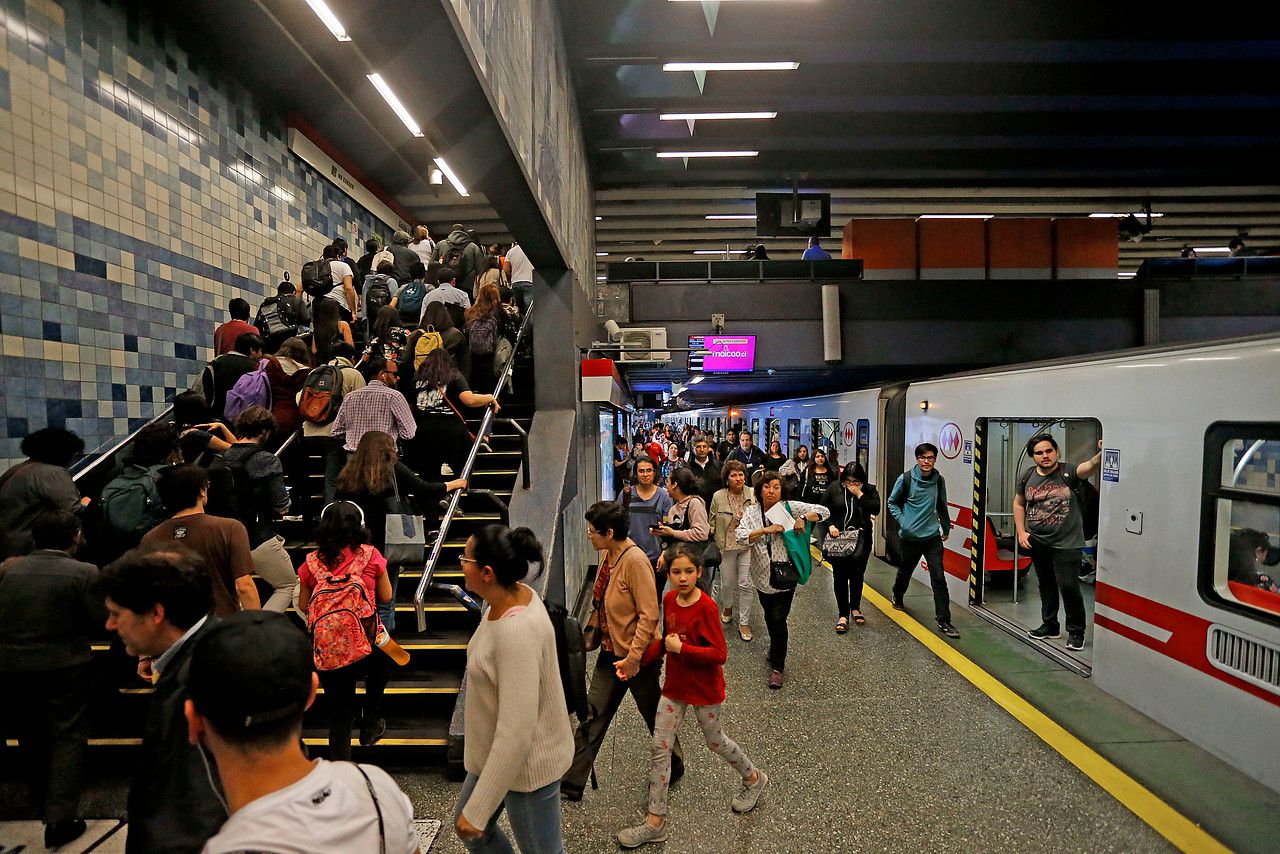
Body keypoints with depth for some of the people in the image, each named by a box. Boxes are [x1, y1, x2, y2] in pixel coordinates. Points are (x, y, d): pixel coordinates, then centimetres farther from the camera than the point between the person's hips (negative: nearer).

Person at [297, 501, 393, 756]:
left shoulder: (312, 562, 2)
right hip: (365, 644, -1)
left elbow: (303, 606, 13)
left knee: (339, 714, 17)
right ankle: (370, 724, 38)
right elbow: (386, 597, 9)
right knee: (382, 658, 35)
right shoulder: (370, 555, -3)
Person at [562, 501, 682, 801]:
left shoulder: (635, 561, -26)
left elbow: (648, 615, -26)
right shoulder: (607, 555, -1)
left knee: (654, 717, 15)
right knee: (592, 716, 11)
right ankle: (571, 784, 22)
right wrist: (595, 634, 18)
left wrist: (633, 658, -24)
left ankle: (674, 767, 41)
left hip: (638, 656, -7)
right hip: (610, 652, 7)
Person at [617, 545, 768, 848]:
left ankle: (754, 779, 46)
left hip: (705, 690, -6)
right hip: (675, 686, 6)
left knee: (715, 742, 17)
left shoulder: (706, 608, -24)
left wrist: (681, 648, -27)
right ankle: (655, 823, 19)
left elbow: (720, 654, -24)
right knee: (659, 749, 6)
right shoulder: (669, 600, -5)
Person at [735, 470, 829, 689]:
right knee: (769, 616, 20)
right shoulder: (751, 512, 0)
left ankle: (777, 666, 15)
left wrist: (803, 518, -22)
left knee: (779, 620, -3)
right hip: (762, 576, 3)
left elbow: (823, 511, -6)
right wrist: (767, 529, -24)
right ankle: (775, 650, 47)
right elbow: (741, 537, -15)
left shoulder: (789, 508, -5)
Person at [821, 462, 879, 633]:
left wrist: (859, 494, -15)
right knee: (840, 576, 2)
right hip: (838, 538, 0)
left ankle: (855, 608, 30)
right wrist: (830, 525, -9)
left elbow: (876, 509, -13)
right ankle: (843, 615, 12)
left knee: (857, 574, 8)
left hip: (861, 539, 0)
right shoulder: (834, 489, 1)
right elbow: (822, 509, 5)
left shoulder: (870, 490, 2)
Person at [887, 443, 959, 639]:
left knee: (939, 578, -7)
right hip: (910, 537, -1)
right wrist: (902, 521, -11)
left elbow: (942, 507, 16)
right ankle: (897, 597, 48)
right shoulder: (905, 479, -8)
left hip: (932, 536, 1)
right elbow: (892, 503, 2)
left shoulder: (939, 480, 2)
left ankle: (944, 621, -2)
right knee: (905, 572, 17)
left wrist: (946, 527, 24)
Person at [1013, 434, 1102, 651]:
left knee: (1068, 586, -5)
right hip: (1037, 542, 5)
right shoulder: (1028, 477, 0)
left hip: (1066, 542, -4)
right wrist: (1021, 532, 5)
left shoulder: (1067, 472, -11)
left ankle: (1076, 631, 14)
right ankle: (1050, 625, 35)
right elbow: (1018, 504, 13)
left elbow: (1088, 467, -34)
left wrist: (1100, 455, -55)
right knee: (1045, 584, 18)